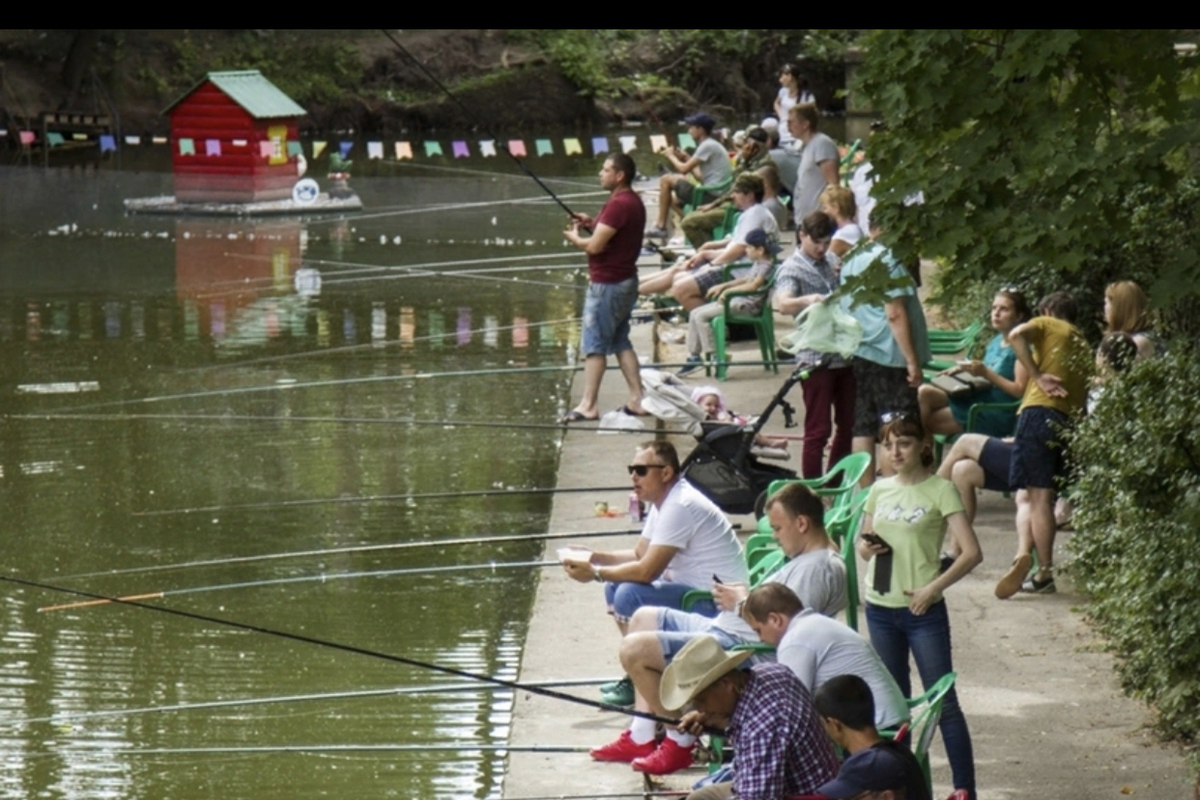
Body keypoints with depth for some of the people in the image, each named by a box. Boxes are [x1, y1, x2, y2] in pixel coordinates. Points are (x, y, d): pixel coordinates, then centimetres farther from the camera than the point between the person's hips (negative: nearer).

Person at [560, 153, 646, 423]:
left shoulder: (618, 205, -20)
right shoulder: (633, 202, 11)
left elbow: (594, 246, -22)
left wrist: (574, 238, -3)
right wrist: (593, 224, 9)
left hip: (607, 284, -10)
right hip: (624, 281, 10)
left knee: (594, 345, -5)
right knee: (621, 342, 15)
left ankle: (588, 405, -3)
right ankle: (637, 399, 14)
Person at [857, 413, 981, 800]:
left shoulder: (939, 490, -8)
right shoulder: (880, 489, 8)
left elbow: (971, 553, -13)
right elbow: (863, 542, 20)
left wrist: (932, 589, -18)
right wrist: (867, 547, -4)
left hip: (923, 611, -6)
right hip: (880, 609, 6)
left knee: (944, 702, -5)